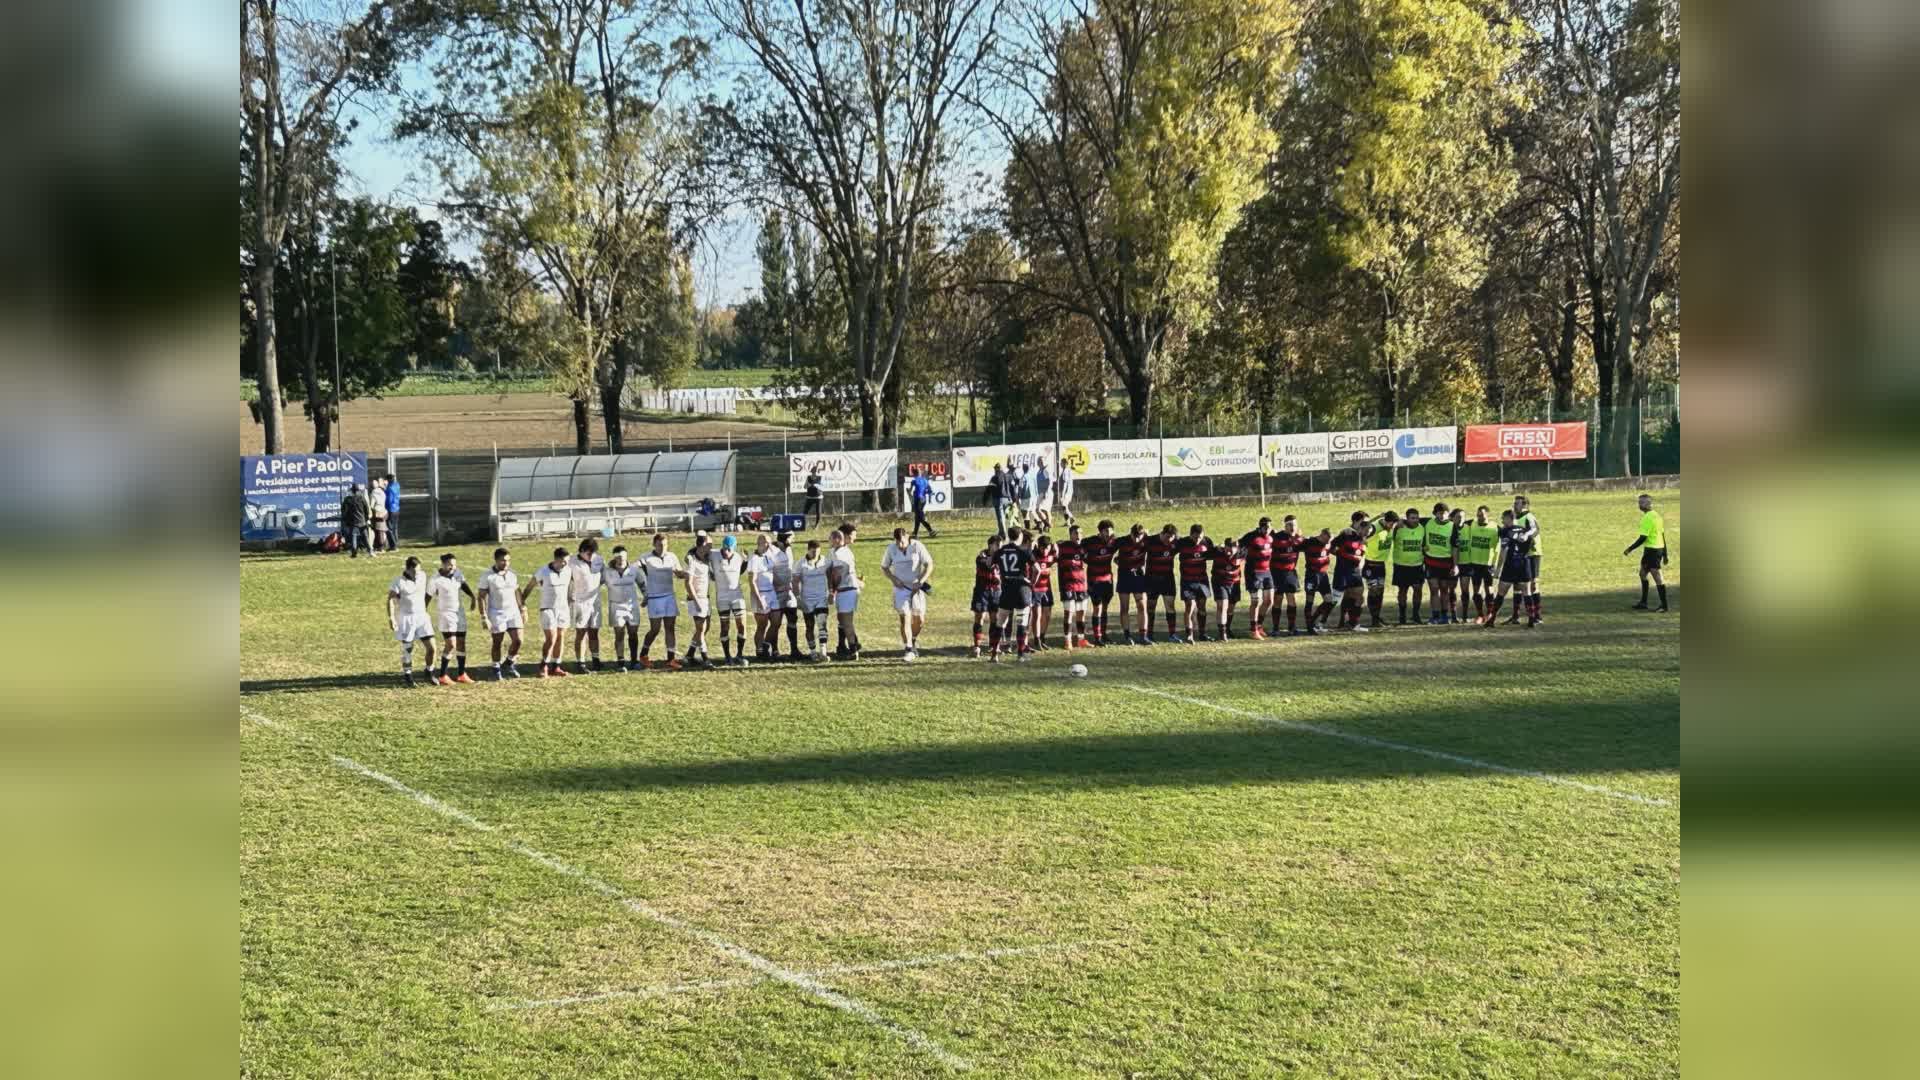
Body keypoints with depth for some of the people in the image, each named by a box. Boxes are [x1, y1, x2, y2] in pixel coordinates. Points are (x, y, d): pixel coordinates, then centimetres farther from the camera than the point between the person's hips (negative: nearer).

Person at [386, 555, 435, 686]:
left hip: (421, 616, 4)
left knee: (431, 646, -1)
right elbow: (390, 600, -15)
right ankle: (407, 676, 19)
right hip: (406, 618, -4)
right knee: (407, 649, 4)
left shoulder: (422, 576, 4)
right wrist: (391, 618, -24)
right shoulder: (399, 582, -13)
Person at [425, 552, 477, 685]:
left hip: (460, 613, 6)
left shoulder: (457, 574, 1)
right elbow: (428, 597, -8)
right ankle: (442, 676, -5)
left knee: (461, 644, 10)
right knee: (451, 645, -13)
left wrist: (473, 597, 2)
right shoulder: (435, 580, -15)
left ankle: (462, 675, 20)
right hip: (446, 615, -6)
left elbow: (464, 586, 17)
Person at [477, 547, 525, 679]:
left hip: (513, 612, 4)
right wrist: (484, 618, -12)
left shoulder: (512, 574, 6)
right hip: (497, 614, -4)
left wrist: (523, 610, 15)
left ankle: (510, 664, 21)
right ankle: (496, 670, 17)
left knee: (517, 640, -3)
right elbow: (482, 597, -8)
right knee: (497, 643, 3)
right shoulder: (487, 577, -8)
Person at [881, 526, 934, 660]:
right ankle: (908, 650, -8)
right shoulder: (891, 549, -4)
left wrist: (920, 582, -16)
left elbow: (929, 565, -6)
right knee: (905, 618, -10)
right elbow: (884, 567, 8)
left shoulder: (917, 546, -10)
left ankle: (913, 640, 32)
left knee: (919, 619, 3)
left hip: (917, 587, 0)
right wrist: (893, 579, -9)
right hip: (901, 588, 0)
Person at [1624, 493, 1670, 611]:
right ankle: (1643, 603, 23)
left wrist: (1630, 549, -13)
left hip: (1651, 550, -10)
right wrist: (1665, 554, 20)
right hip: (1659, 548, 10)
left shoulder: (1647, 518, -16)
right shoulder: (1656, 515, 14)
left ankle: (1664, 605, -3)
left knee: (1656, 576, -6)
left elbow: (1642, 538, -19)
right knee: (1643, 573, 18)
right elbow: (1663, 535, 16)